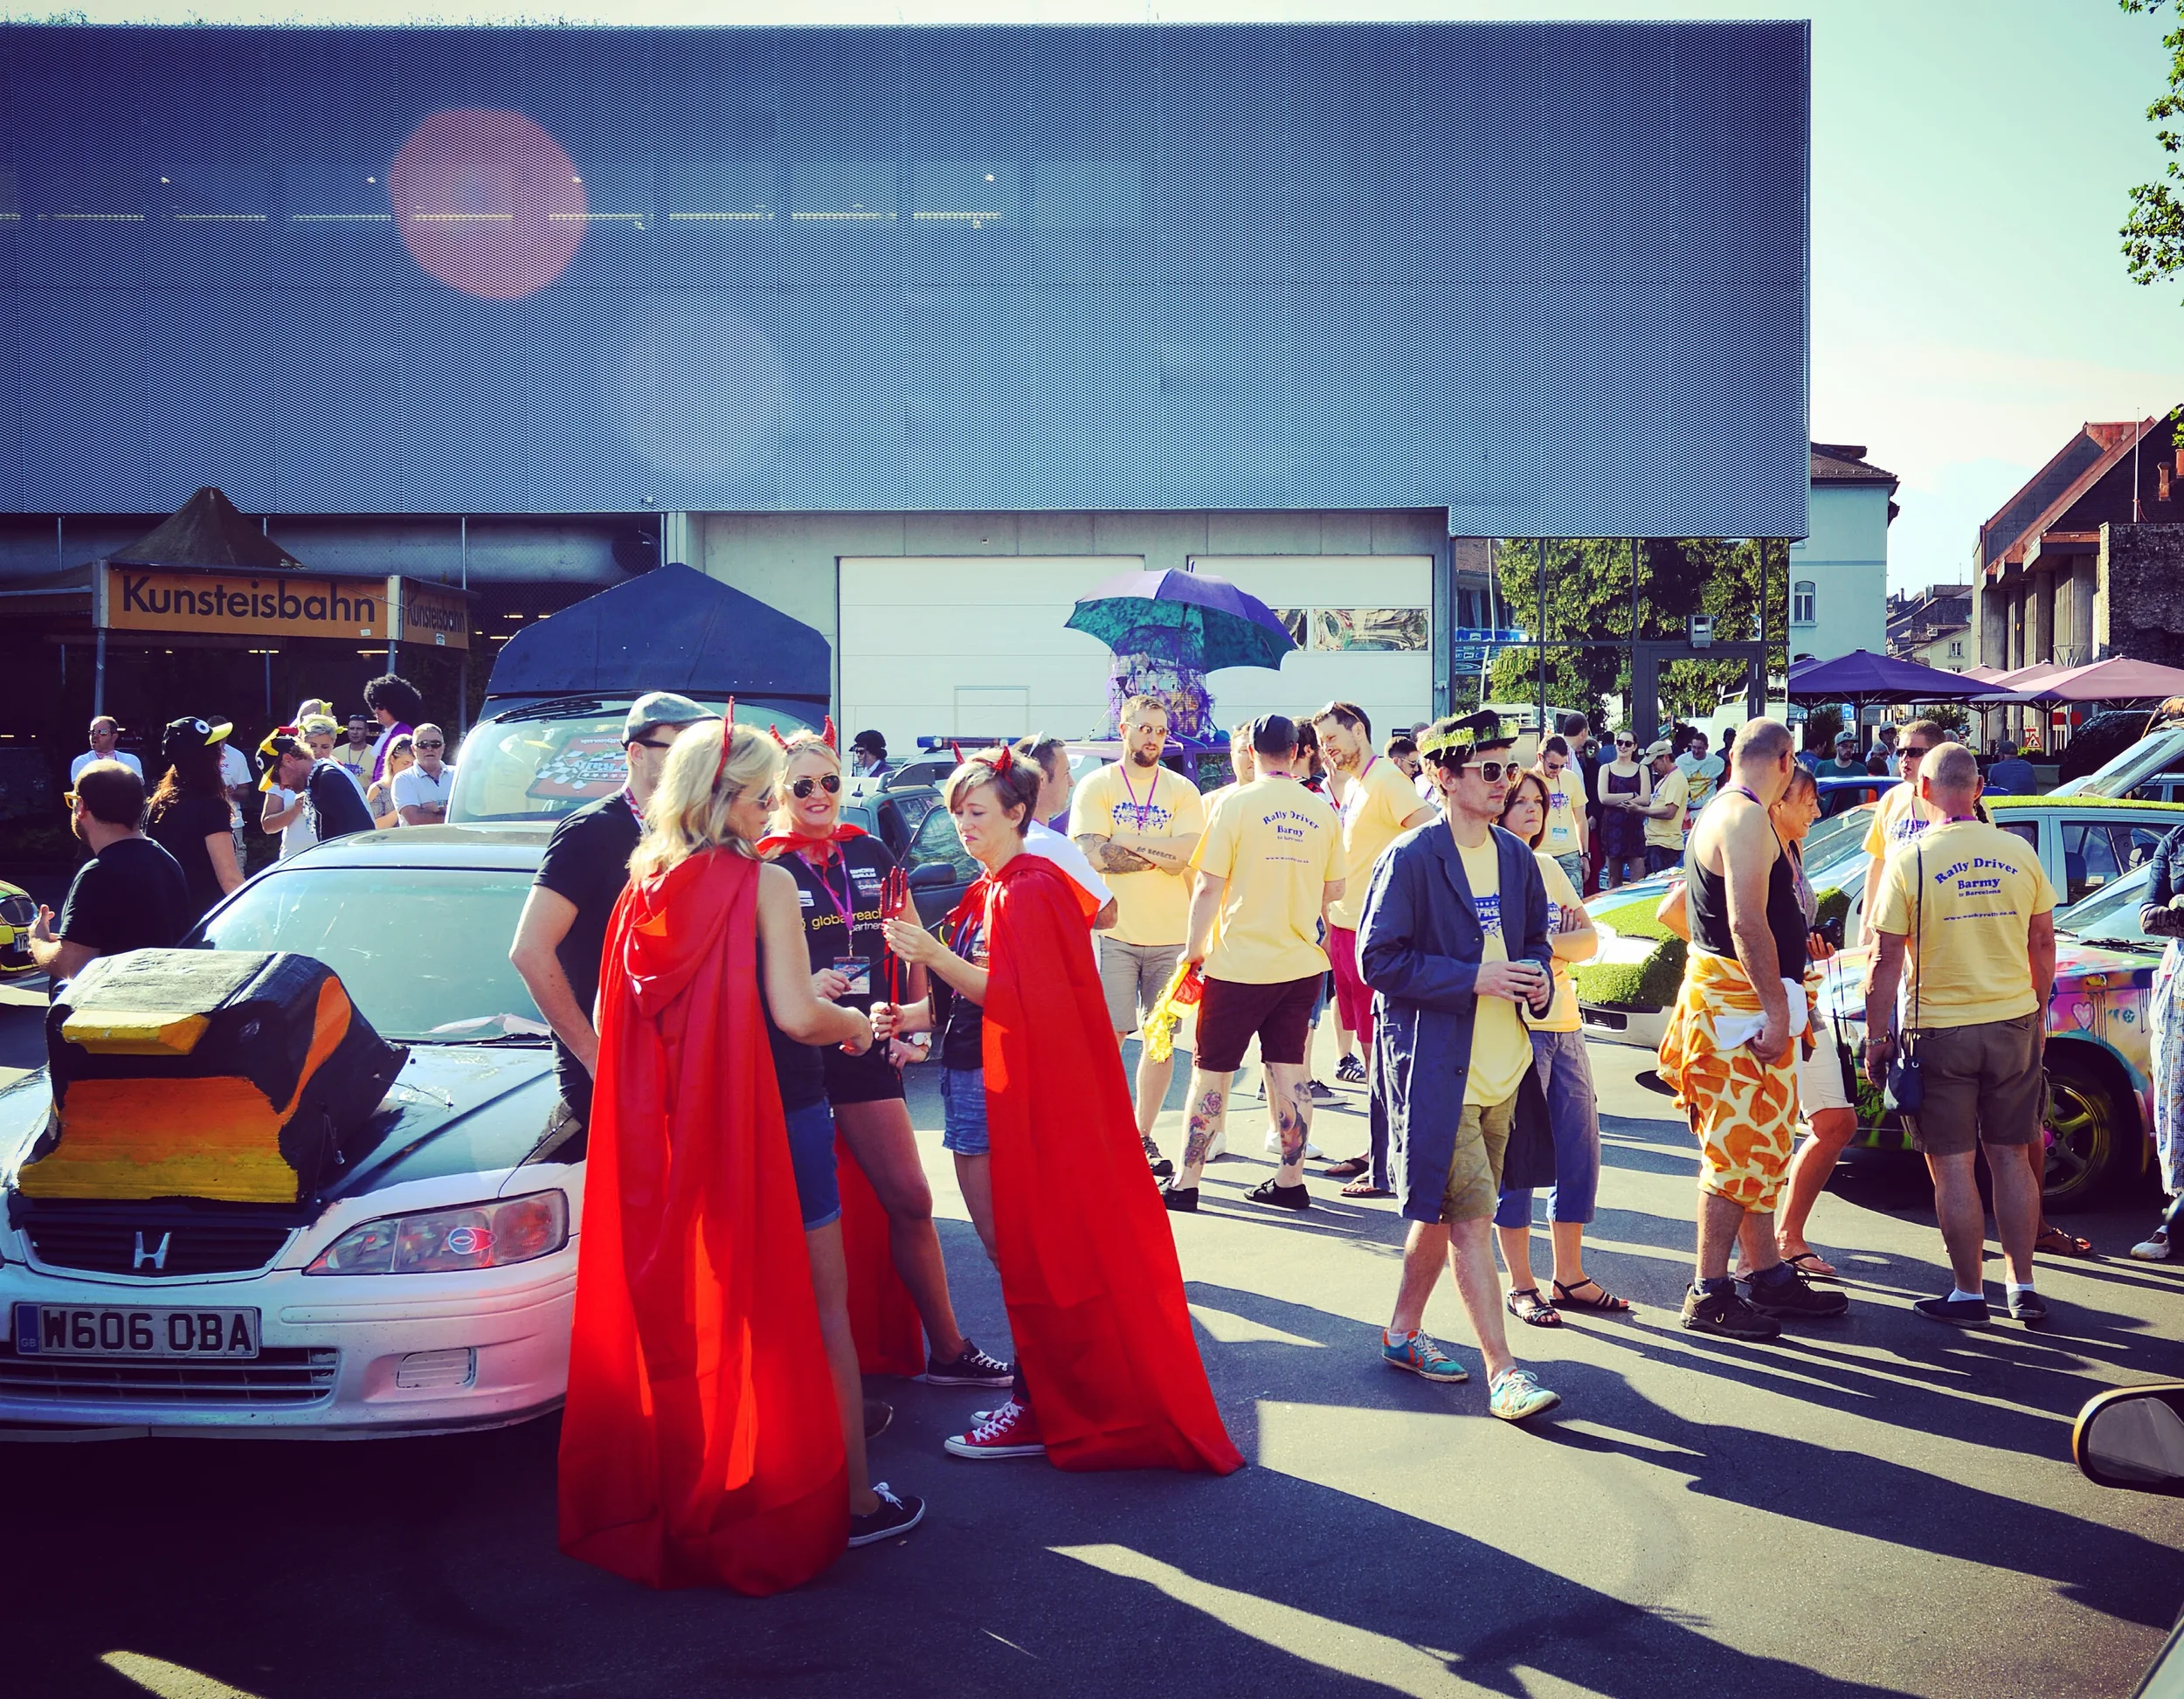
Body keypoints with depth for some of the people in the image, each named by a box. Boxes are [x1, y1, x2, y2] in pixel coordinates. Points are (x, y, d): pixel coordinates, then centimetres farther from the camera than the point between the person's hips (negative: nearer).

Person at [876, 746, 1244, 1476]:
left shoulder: (1028, 891, -12)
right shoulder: (988, 893, 16)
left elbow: (1017, 999, -20)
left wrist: (935, 956, -27)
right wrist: (916, 1013, 3)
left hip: (1011, 1088, -9)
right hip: (972, 1081, 9)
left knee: (1019, 1248, -4)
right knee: (1006, 1244, 10)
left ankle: (1037, 1410, 3)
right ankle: (1037, 1394, 18)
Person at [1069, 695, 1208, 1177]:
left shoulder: (1182, 790, 7)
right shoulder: (1096, 787, 3)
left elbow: (1186, 853, -8)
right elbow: (1091, 854, -11)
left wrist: (1123, 840, -11)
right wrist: (1160, 853, -11)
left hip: (1171, 934, 2)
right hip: (1114, 932, -2)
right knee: (1109, 1037, -3)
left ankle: (1144, 1137, 14)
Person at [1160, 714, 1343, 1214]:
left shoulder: (1236, 803, -9)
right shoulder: (1323, 812, 3)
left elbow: (1209, 887, -10)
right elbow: (1333, 890, 10)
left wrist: (1194, 947, 0)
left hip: (1239, 962, -4)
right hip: (1301, 963, 4)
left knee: (1210, 1072, 4)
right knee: (1289, 1072, 11)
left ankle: (1187, 1183, 9)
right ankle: (1290, 1180, 15)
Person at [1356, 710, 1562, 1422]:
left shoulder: (1517, 860, 10)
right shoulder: (1410, 860, -11)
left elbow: (1535, 937, 22)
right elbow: (1377, 960, -14)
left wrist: (1537, 977, -1)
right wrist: (1473, 978, -19)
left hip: (1500, 1067, 7)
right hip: (1434, 1065, -7)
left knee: (1443, 1209, 16)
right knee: (1471, 1216, -9)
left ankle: (1403, 1333, 31)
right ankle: (1503, 1374, -6)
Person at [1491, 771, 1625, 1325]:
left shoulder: (1550, 869, 18)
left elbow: (1589, 941, 9)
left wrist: (1542, 941, -8)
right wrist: (1560, 940, -9)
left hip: (1563, 1026, 7)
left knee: (1580, 1149, 8)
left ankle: (1570, 1276, 19)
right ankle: (1520, 1286, 7)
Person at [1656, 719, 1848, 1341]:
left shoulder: (1720, 815, 17)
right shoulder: (1747, 821, -16)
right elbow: (1748, 924, -24)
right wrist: (1777, 1010, -24)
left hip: (1722, 999, 11)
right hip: (1742, 1008, -11)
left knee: (1756, 1149, 16)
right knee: (1739, 1152, -6)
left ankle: (1766, 1273, 24)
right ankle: (1709, 1294, -2)